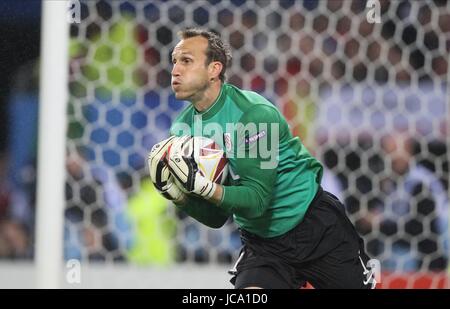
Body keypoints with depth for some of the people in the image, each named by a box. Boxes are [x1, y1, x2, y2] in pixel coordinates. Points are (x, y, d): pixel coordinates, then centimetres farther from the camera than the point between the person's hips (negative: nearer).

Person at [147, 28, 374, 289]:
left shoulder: (255, 113, -19)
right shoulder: (183, 129, -2)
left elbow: (257, 200, -24)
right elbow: (217, 218, -1)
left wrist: (202, 185, -36)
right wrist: (178, 194, -18)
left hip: (316, 226, -4)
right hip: (260, 241, 4)